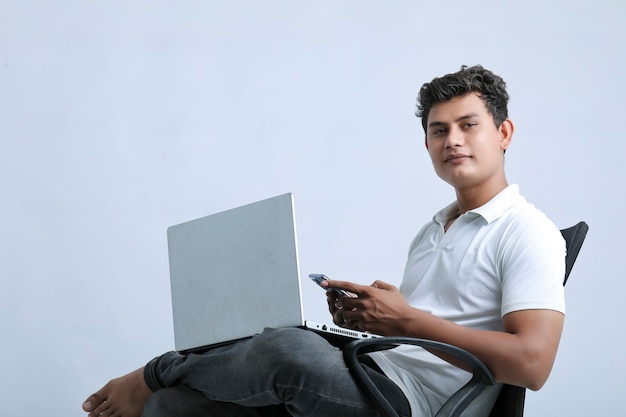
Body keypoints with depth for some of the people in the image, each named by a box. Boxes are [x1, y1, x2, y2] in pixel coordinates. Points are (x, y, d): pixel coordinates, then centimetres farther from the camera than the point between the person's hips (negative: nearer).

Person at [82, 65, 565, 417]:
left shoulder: (527, 232, -2)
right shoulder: (431, 231, 26)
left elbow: (530, 362, -16)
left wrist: (407, 320, -15)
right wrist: (363, 316, 3)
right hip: (369, 377, 8)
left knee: (288, 348, -35)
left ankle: (156, 373, -7)